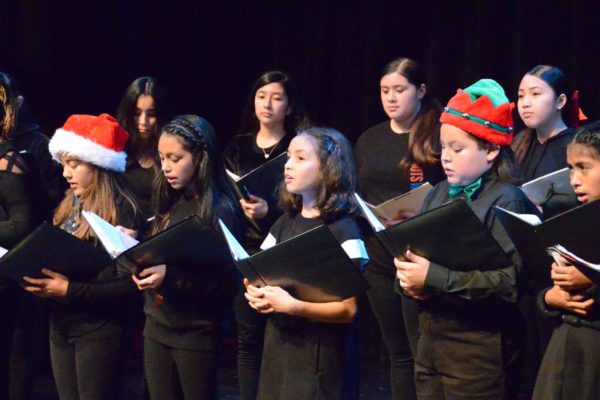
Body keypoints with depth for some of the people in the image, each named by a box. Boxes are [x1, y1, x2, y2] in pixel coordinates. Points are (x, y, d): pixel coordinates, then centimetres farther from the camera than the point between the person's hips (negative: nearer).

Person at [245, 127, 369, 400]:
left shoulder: (343, 230, -11)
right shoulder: (284, 223, 10)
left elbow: (348, 309, -14)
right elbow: (258, 275, 16)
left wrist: (294, 307, -25)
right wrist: (255, 296, -6)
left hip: (317, 357, -6)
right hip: (277, 350, 6)